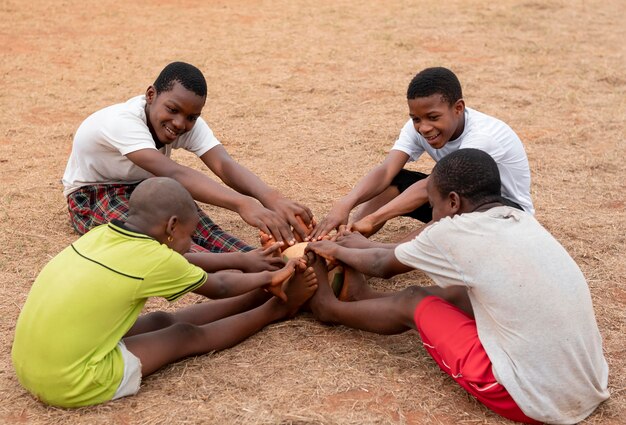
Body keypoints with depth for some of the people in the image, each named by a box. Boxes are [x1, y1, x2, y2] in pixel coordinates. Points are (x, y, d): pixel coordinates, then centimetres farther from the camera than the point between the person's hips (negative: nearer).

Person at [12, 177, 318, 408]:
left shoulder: (102, 234, 4)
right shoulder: (156, 259, -15)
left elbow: (189, 268, 16)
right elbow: (216, 287, 6)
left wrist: (264, 280, 25)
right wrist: (268, 278, 24)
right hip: (72, 383, -7)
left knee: (163, 322, 16)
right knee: (186, 337, 6)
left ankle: (264, 297, 28)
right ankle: (278, 307, 23)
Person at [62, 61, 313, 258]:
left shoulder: (190, 123, -18)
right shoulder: (123, 122, -36)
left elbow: (225, 166, -35)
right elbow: (174, 174, -52)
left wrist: (272, 199, -57)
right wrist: (243, 204, -67)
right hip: (92, 197, -5)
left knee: (203, 228, -30)